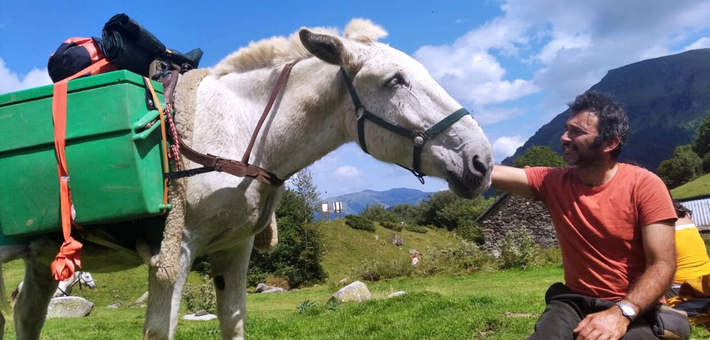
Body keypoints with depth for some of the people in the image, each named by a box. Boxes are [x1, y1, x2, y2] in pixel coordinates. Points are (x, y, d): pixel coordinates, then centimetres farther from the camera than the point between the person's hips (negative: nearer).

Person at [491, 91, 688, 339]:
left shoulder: (645, 186, -12)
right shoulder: (553, 182, -3)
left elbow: (662, 265, -16)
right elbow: (488, 173, -11)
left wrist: (621, 313, -30)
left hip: (634, 309, -2)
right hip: (574, 301, 2)